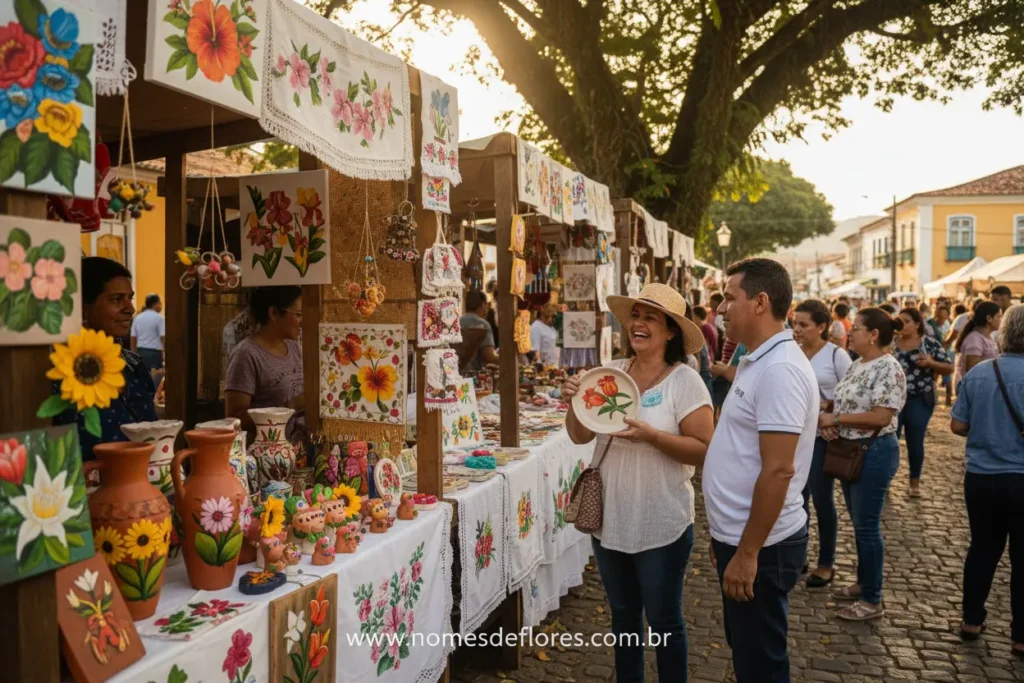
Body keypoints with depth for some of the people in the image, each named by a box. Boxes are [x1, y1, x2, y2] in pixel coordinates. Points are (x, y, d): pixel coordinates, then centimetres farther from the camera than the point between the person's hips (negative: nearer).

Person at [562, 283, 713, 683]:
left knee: (664, 620, 12)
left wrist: (651, 435, -28)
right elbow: (580, 436, 5)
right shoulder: (609, 373, 1)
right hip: (609, 519, 5)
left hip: (661, 525, -5)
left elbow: (704, 451, -16)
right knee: (623, 614, 22)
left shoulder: (685, 381, -14)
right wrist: (574, 403, -14)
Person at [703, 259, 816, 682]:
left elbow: (778, 470, -26)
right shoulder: (757, 361, 10)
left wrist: (747, 552, -22)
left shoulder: (779, 369, -22)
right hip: (739, 536, 10)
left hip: (760, 546, -10)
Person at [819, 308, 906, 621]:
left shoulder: (888, 368, -17)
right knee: (859, 523, 18)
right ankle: (863, 583, 32)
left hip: (874, 454, -9)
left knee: (867, 526, 0)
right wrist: (827, 422, -5)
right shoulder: (857, 364, 9)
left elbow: (881, 418, -24)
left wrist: (836, 418, -17)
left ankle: (872, 600, 11)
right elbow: (844, 402, 16)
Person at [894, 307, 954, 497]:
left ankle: (915, 482, 20)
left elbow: (949, 368, -1)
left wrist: (931, 362, -16)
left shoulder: (930, 343, -1)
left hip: (919, 400, -1)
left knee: (915, 442, 6)